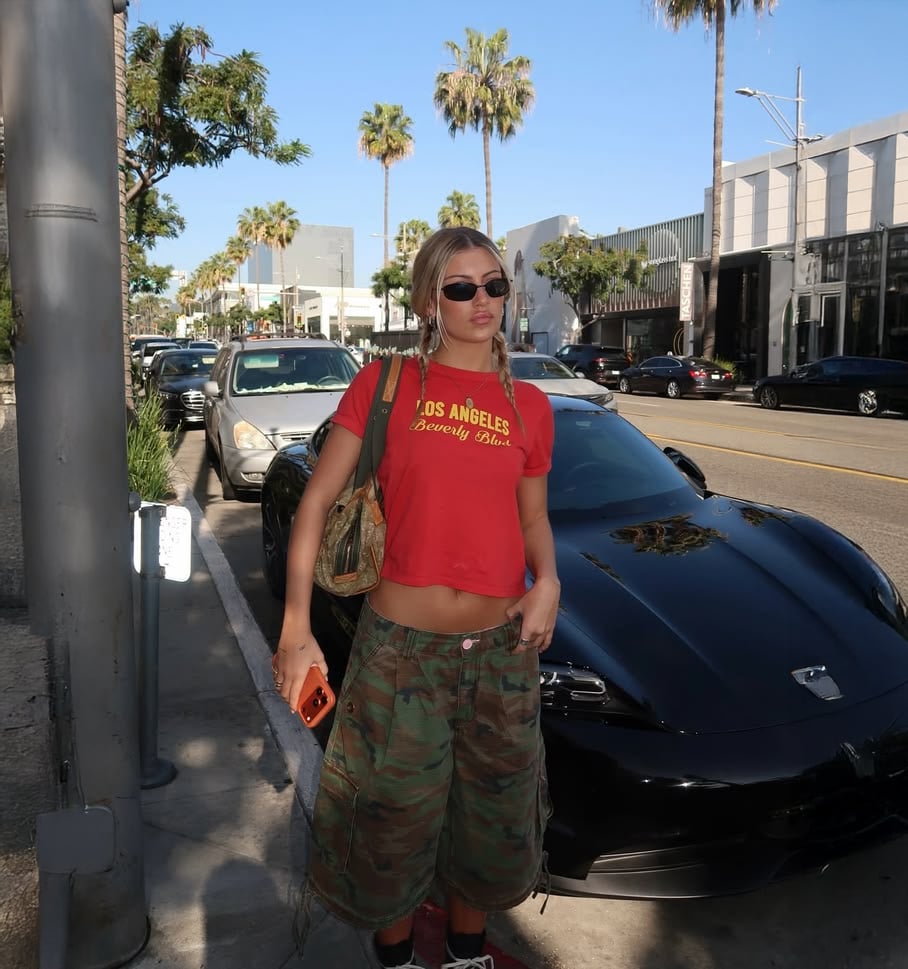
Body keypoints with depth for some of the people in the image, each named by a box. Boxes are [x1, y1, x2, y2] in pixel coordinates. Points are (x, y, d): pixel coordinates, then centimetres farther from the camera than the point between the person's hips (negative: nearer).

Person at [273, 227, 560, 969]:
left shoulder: (529, 406, 3)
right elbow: (316, 503, -6)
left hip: (501, 649, 3)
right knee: (394, 825, 15)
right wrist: (297, 630, -14)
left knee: (492, 823, 18)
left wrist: (547, 581, -8)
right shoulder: (385, 386, -5)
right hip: (400, 648, -2)